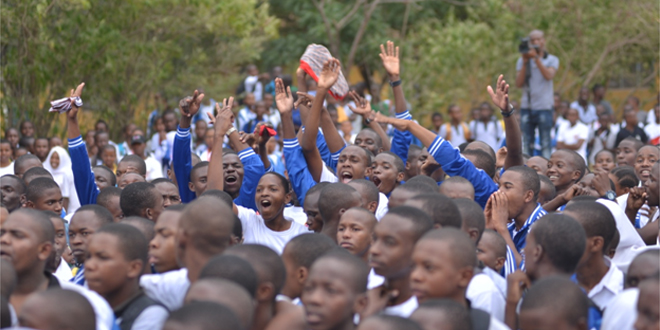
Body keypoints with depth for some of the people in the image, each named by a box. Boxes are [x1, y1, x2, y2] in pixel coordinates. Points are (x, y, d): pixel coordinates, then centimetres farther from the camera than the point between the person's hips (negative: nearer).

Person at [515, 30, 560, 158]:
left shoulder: (552, 60, 7)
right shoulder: (522, 60, 9)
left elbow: (549, 75, -14)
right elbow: (519, 83, -1)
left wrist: (536, 58, -18)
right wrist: (525, 63, -8)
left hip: (544, 108, -2)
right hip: (527, 107, 2)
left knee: (545, 144, -3)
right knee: (526, 144, 1)